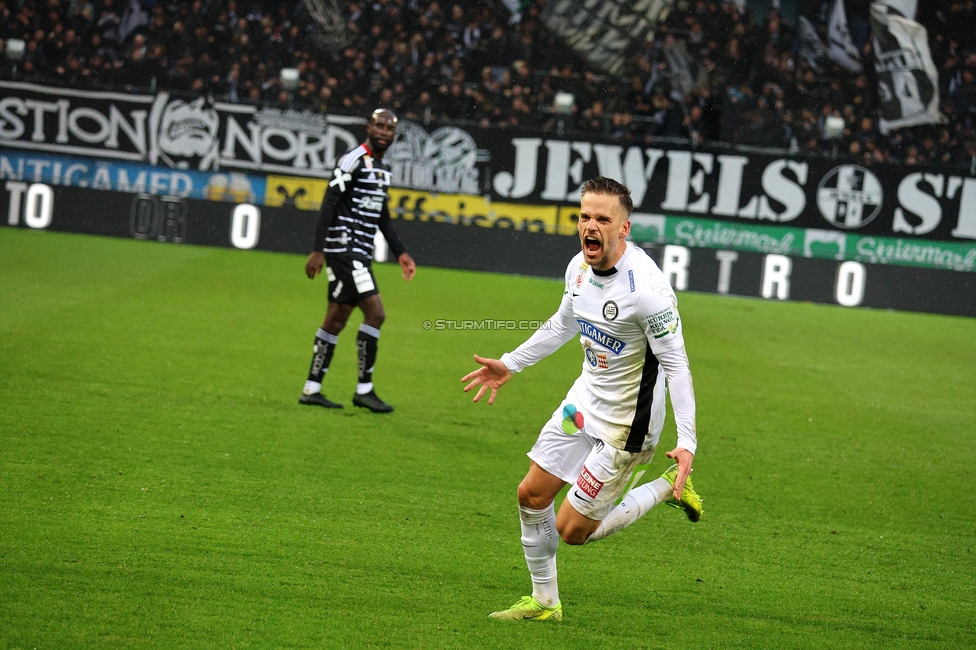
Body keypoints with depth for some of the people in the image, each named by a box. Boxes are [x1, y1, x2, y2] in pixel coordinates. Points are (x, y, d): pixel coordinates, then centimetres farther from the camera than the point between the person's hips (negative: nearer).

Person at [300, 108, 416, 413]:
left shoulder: (384, 168, 17)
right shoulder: (354, 161, -11)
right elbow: (329, 204, -15)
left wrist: (400, 253, 23)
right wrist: (318, 250, -20)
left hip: (360, 254, 9)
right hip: (344, 248, -9)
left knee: (337, 318, 11)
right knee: (375, 313, -13)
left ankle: (312, 389, 16)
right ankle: (364, 389, -7)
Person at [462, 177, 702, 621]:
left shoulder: (647, 288, -29)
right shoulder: (580, 267, -4)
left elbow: (676, 363, -24)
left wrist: (687, 442, -29)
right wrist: (510, 364, 22)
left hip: (625, 423, -8)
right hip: (585, 401, 8)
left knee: (572, 530, -2)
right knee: (531, 496, 11)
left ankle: (668, 489, 15)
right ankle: (544, 602, 28)